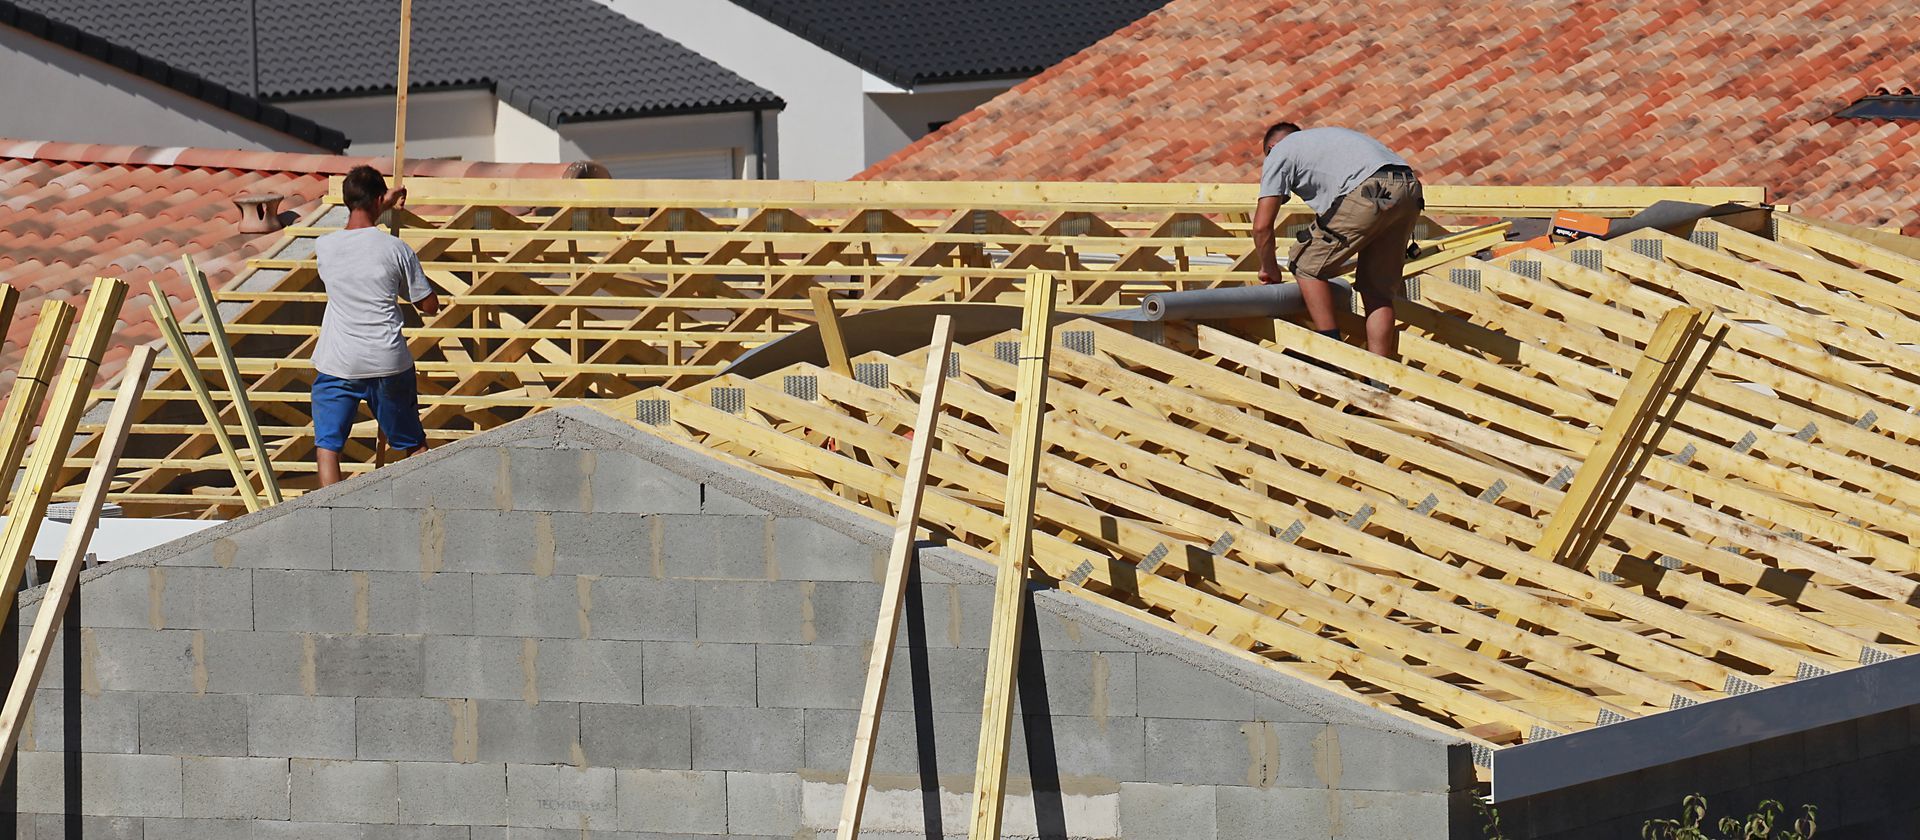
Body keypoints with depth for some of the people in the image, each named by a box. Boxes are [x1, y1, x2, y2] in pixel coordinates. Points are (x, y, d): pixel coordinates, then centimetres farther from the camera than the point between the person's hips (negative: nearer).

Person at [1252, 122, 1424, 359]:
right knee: (1377, 292, 14)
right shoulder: (1324, 138, 40)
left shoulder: (1279, 154, 18)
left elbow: (1262, 226, 10)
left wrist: (1269, 268, 27)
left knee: (1307, 267, 9)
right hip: (1409, 191, 7)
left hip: (1370, 194, -7)